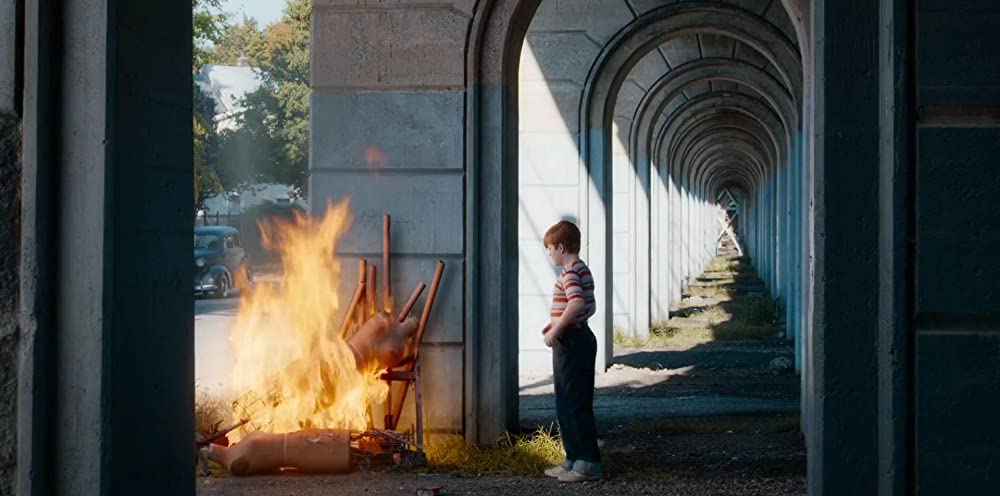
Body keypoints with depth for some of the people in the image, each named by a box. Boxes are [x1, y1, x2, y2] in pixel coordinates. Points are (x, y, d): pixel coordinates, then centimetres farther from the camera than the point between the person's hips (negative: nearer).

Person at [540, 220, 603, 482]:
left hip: (571, 341, -11)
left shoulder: (570, 272, -16)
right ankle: (575, 459, 20)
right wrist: (557, 323, 19)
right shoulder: (582, 270, 16)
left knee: (575, 405, -6)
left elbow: (577, 304, -32)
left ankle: (588, 464, -3)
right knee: (567, 404, 15)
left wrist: (555, 330, -25)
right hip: (577, 337, 11)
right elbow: (590, 307, 24)